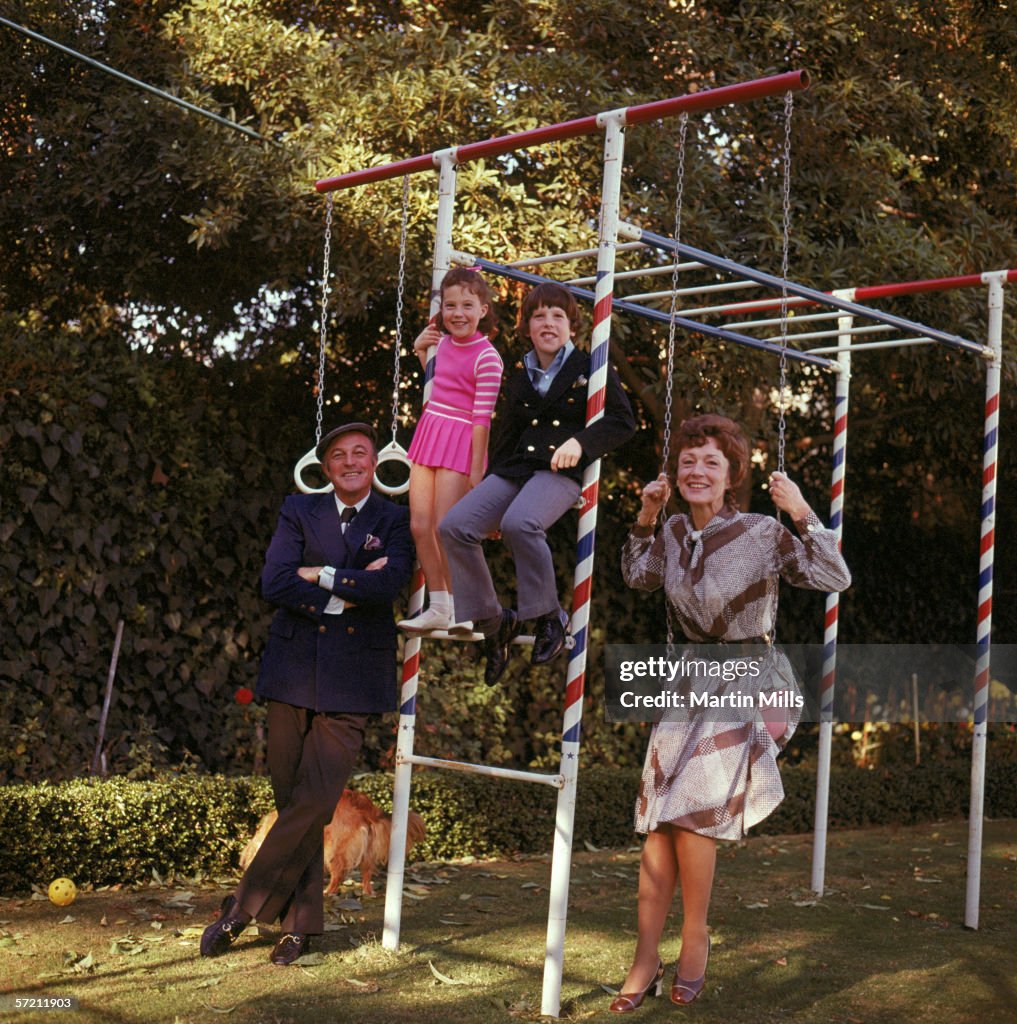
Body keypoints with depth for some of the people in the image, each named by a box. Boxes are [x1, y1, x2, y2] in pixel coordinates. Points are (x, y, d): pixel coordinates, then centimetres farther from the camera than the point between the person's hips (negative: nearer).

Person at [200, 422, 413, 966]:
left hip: (350, 679, -2)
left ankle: (241, 908, 2)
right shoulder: (299, 511, 10)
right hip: (293, 670, 2)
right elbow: (274, 582, -5)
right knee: (293, 801, 5)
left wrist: (321, 575, -7)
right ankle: (300, 922, 18)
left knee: (314, 802, -11)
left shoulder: (396, 521, 6)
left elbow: (388, 583, -13)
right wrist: (349, 593, -10)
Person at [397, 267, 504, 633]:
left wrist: (477, 469, -16)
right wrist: (421, 350, 13)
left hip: (460, 443, -8)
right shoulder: (443, 342, 8)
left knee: (445, 529, -10)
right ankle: (438, 608, 17)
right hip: (428, 434, 8)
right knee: (419, 526, 6)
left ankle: (461, 611, 4)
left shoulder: (487, 358, -13)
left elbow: (482, 417, -15)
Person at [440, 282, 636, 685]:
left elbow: (623, 422, 0)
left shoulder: (591, 368, 7)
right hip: (513, 470, 6)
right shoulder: (518, 379, 22)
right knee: (455, 526, -20)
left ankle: (550, 617, -18)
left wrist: (580, 442, -16)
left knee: (519, 524, -37)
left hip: (560, 471, -5)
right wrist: (486, 491, 18)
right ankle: (492, 621, -6)